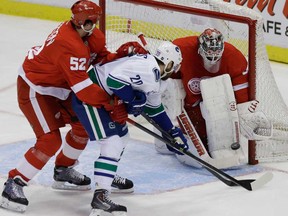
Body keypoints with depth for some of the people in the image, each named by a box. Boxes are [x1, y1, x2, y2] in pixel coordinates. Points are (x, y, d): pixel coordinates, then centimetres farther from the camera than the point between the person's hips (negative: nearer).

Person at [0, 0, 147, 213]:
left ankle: (63, 171, 34)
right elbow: (83, 88, -36)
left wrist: (121, 55, -17)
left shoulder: (90, 35, -6)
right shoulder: (69, 45, -34)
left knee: (84, 124, 15)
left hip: (57, 86, 10)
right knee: (50, 140, -17)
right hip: (34, 89, -10)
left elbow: (102, 58, 3)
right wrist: (111, 102, -34)